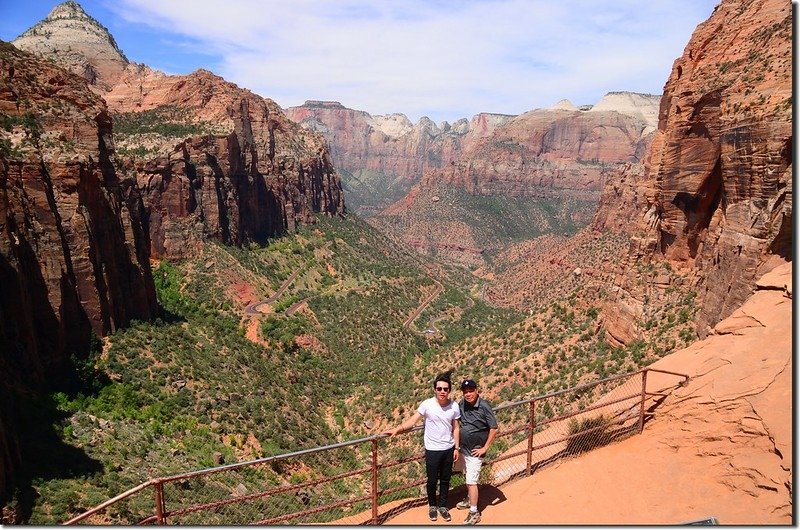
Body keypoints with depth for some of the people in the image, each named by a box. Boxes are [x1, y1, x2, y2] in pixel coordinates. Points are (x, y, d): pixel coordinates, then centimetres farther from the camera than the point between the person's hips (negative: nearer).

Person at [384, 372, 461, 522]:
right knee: (432, 480, 11)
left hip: (448, 449, 2)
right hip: (432, 450, -2)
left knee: (445, 480, 16)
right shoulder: (427, 404, -16)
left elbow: (455, 428, 3)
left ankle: (443, 506, 37)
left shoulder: (454, 406, -7)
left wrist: (456, 448, 5)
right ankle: (432, 506, 36)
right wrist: (397, 429, -29)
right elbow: (412, 420, -16)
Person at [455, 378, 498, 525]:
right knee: (466, 477, 23)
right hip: (463, 448, 6)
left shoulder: (484, 406, -23)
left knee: (471, 481, -4)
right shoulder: (462, 404, -6)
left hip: (476, 451, -6)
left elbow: (494, 428, -19)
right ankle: (469, 499, 44)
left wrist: (485, 448, -16)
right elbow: (456, 421, 13)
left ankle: (474, 513, 9)